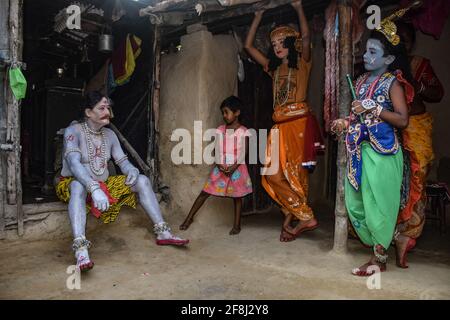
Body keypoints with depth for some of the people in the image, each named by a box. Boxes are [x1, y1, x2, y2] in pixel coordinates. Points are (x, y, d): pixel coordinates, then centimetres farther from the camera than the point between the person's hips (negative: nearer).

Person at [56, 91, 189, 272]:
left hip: (104, 183, 6)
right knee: (79, 186, -41)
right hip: (73, 183, -6)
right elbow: (74, 163, -30)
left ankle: (163, 233, -8)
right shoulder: (74, 131, -15)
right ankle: (81, 250, -54)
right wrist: (94, 188, -45)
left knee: (142, 180, -8)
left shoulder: (110, 134, 4)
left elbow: (122, 161, 3)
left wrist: (131, 169, -23)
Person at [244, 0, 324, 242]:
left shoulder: (302, 64, 6)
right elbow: (248, 45, 21)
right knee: (274, 172, -2)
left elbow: (306, 36, -12)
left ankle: (290, 220, 4)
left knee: (295, 173, -5)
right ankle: (306, 218, 6)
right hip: (279, 125, 6)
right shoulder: (273, 68, 20)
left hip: (299, 123, -5)